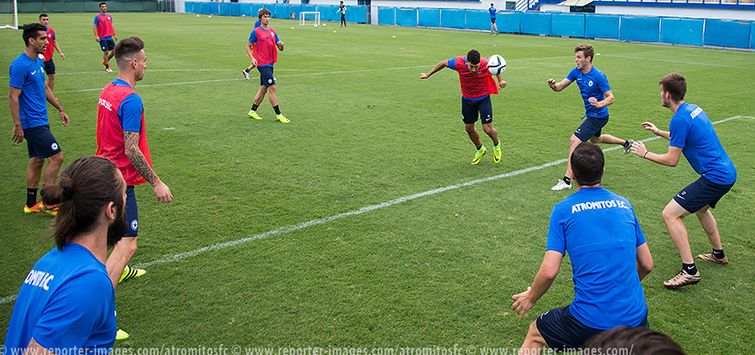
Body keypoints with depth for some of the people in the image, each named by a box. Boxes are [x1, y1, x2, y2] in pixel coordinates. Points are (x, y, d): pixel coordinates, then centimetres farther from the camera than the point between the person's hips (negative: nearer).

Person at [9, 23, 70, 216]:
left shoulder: (38, 62, 10)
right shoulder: (20, 66, -18)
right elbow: (13, 97, -18)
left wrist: (60, 109, 22)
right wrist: (18, 126, -19)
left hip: (40, 121, 10)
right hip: (32, 123, -9)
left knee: (37, 160, 14)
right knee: (56, 157, -8)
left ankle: (31, 204, 24)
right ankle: (47, 203, 2)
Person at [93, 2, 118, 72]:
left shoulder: (109, 16, 12)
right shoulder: (97, 16, -3)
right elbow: (95, 27, -6)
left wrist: (114, 35, 18)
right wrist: (96, 36, -16)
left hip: (110, 37, 5)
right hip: (102, 38, -5)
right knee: (106, 52, -5)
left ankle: (105, 61, 24)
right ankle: (107, 67, 8)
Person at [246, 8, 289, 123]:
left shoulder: (272, 31, 12)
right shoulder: (256, 32, -5)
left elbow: (280, 48, 12)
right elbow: (248, 46, -1)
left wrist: (281, 45, -12)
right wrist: (252, 58, -17)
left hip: (270, 64, 7)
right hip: (262, 64, -7)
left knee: (264, 88, 12)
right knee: (272, 87, -11)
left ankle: (252, 111, 24)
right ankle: (278, 115, -7)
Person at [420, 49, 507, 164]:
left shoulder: (486, 64, -26)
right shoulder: (458, 63, -26)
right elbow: (443, 63, -5)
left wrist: (500, 80, -7)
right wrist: (428, 74, 2)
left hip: (483, 98, -2)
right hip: (467, 99, 2)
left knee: (488, 129, -5)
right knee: (469, 128, 9)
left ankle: (496, 145, 30)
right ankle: (480, 149, 37)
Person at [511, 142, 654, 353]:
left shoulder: (563, 210, -5)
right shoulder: (624, 205, 6)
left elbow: (549, 272, -10)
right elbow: (647, 265, 12)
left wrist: (530, 299, 9)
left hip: (589, 323, -3)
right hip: (635, 318, 3)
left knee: (535, 335, 24)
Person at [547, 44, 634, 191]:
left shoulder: (598, 76, -26)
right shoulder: (576, 72, -5)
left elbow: (610, 98, -23)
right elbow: (560, 87, -8)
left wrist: (599, 104, -44)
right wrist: (553, 85, -31)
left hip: (598, 116, -9)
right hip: (591, 114, 9)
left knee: (574, 141, -19)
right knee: (595, 139, 34)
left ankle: (567, 180, -18)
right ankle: (626, 143, 58)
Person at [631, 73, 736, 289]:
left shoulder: (679, 119, -19)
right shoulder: (693, 109, 10)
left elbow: (672, 160, -16)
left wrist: (645, 154, -2)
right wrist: (658, 132, 34)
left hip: (715, 178, -10)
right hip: (728, 173, 10)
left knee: (670, 214, -11)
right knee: (701, 208, 34)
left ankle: (689, 271, -11)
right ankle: (718, 254, 48)